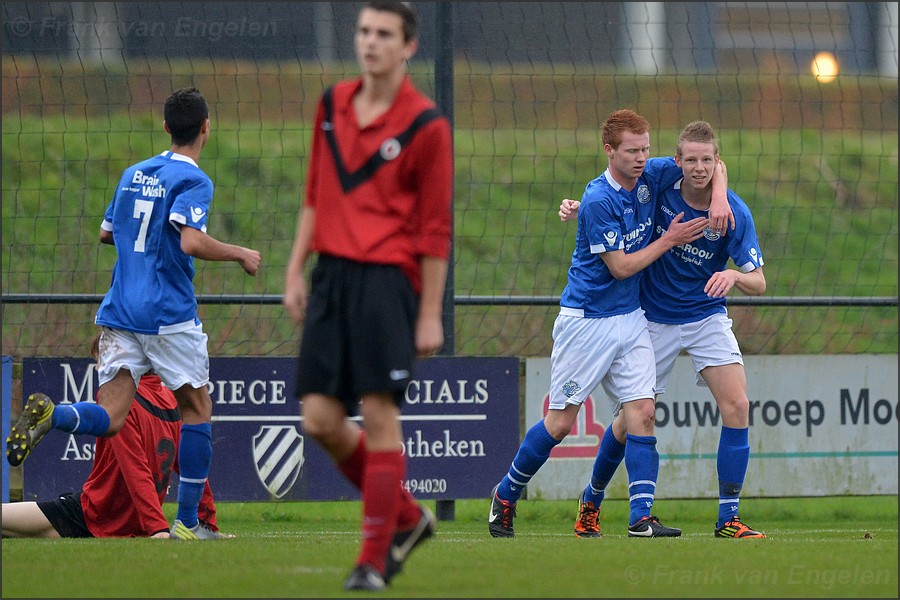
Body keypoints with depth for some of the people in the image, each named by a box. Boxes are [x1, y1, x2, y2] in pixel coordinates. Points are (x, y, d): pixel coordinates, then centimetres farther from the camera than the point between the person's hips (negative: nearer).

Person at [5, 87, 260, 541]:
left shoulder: (133, 174, 15)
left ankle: (50, 415, -32)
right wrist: (240, 255, -8)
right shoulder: (192, 180, -7)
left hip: (119, 312, 5)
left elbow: (106, 233, 26)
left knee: (109, 417, -1)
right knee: (197, 407, 10)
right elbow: (191, 242, -22)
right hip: (169, 315, -5)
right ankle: (187, 522, 8)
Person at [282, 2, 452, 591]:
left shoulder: (426, 124, -6)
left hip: (387, 279, -6)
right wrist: (296, 270, 14)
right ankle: (407, 517, 22)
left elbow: (436, 227, -6)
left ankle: (375, 559, -1)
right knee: (321, 419, 1)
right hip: (331, 276, 6)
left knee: (379, 416, -8)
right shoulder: (333, 105, 11)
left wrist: (430, 315, -8)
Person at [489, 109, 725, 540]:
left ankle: (641, 517, -11)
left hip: (630, 318, 6)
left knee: (641, 413, -7)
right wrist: (669, 240, -12)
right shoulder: (598, 200, -19)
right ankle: (505, 497, 18)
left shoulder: (648, 177, 0)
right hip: (587, 321, -6)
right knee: (561, 422, -1)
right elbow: (621, 267, -18)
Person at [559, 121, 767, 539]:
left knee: (736, 405, -18)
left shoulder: (735, 213, -16)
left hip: (707, 316, 0)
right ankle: (591, 502, 28)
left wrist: (735, 276, -37)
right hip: (653, 318, 0)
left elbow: (758, 283, -15)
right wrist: (577, 208, -13)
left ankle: (728, 519, -12)